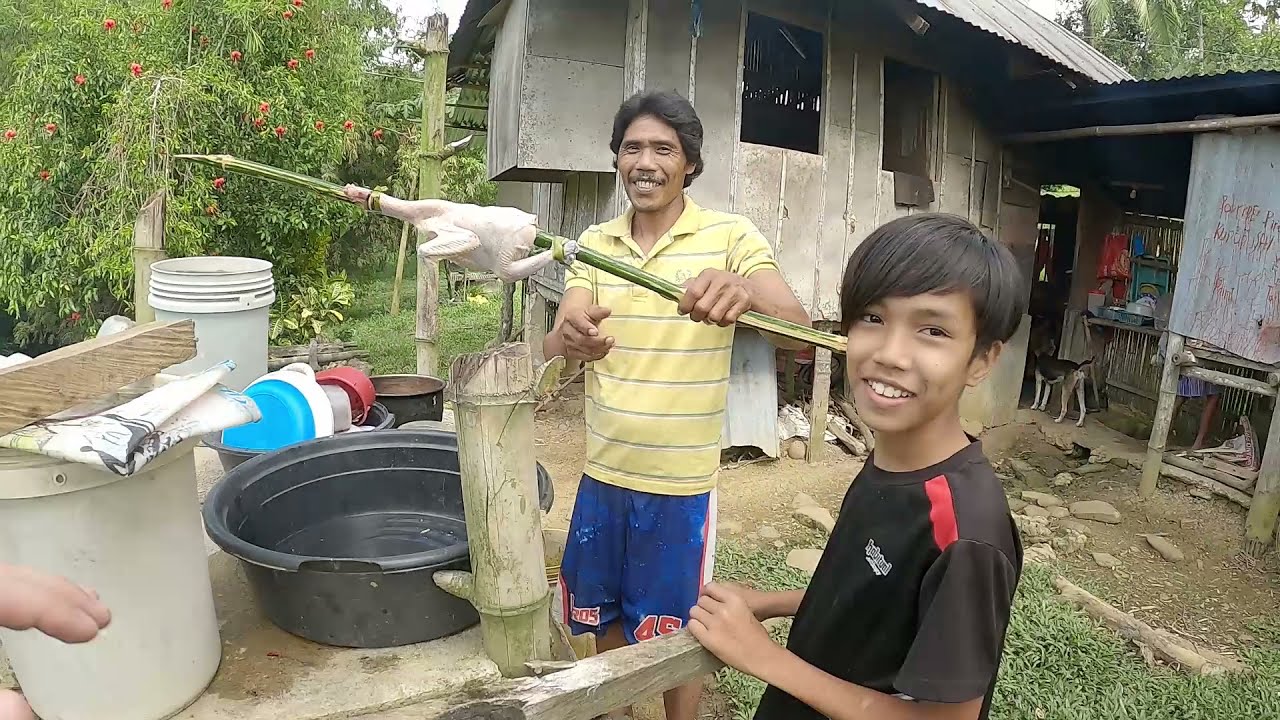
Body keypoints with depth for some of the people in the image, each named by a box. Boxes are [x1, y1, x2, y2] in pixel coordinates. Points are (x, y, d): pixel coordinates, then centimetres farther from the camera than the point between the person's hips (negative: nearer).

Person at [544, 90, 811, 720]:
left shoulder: (730, 236, -10)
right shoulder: (594, 243, 2)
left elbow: (798, 331, -24)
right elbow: (555, 342, -10)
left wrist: (745, 291, -46)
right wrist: (568, 338, -36)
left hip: (681, 482, -4)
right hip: (602, 472, 4)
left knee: (675, 632, 13)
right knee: (604, 614, 21)